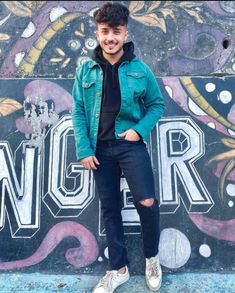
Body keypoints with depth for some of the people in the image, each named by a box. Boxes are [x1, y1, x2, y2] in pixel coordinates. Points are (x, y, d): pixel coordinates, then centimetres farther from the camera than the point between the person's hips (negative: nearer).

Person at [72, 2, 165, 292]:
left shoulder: (140, 69, 1)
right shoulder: (85, 70, 4)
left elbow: (157, 104, 8)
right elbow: (78, 112, 3)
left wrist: (140, 129, -9)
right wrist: (84, 149, -5)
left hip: (131, 145, -1)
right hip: (100, 148, 2)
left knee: (147, 203, -10)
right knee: (110, 208, 10)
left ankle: (152, 258, 23)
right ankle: (118, 269, 29)